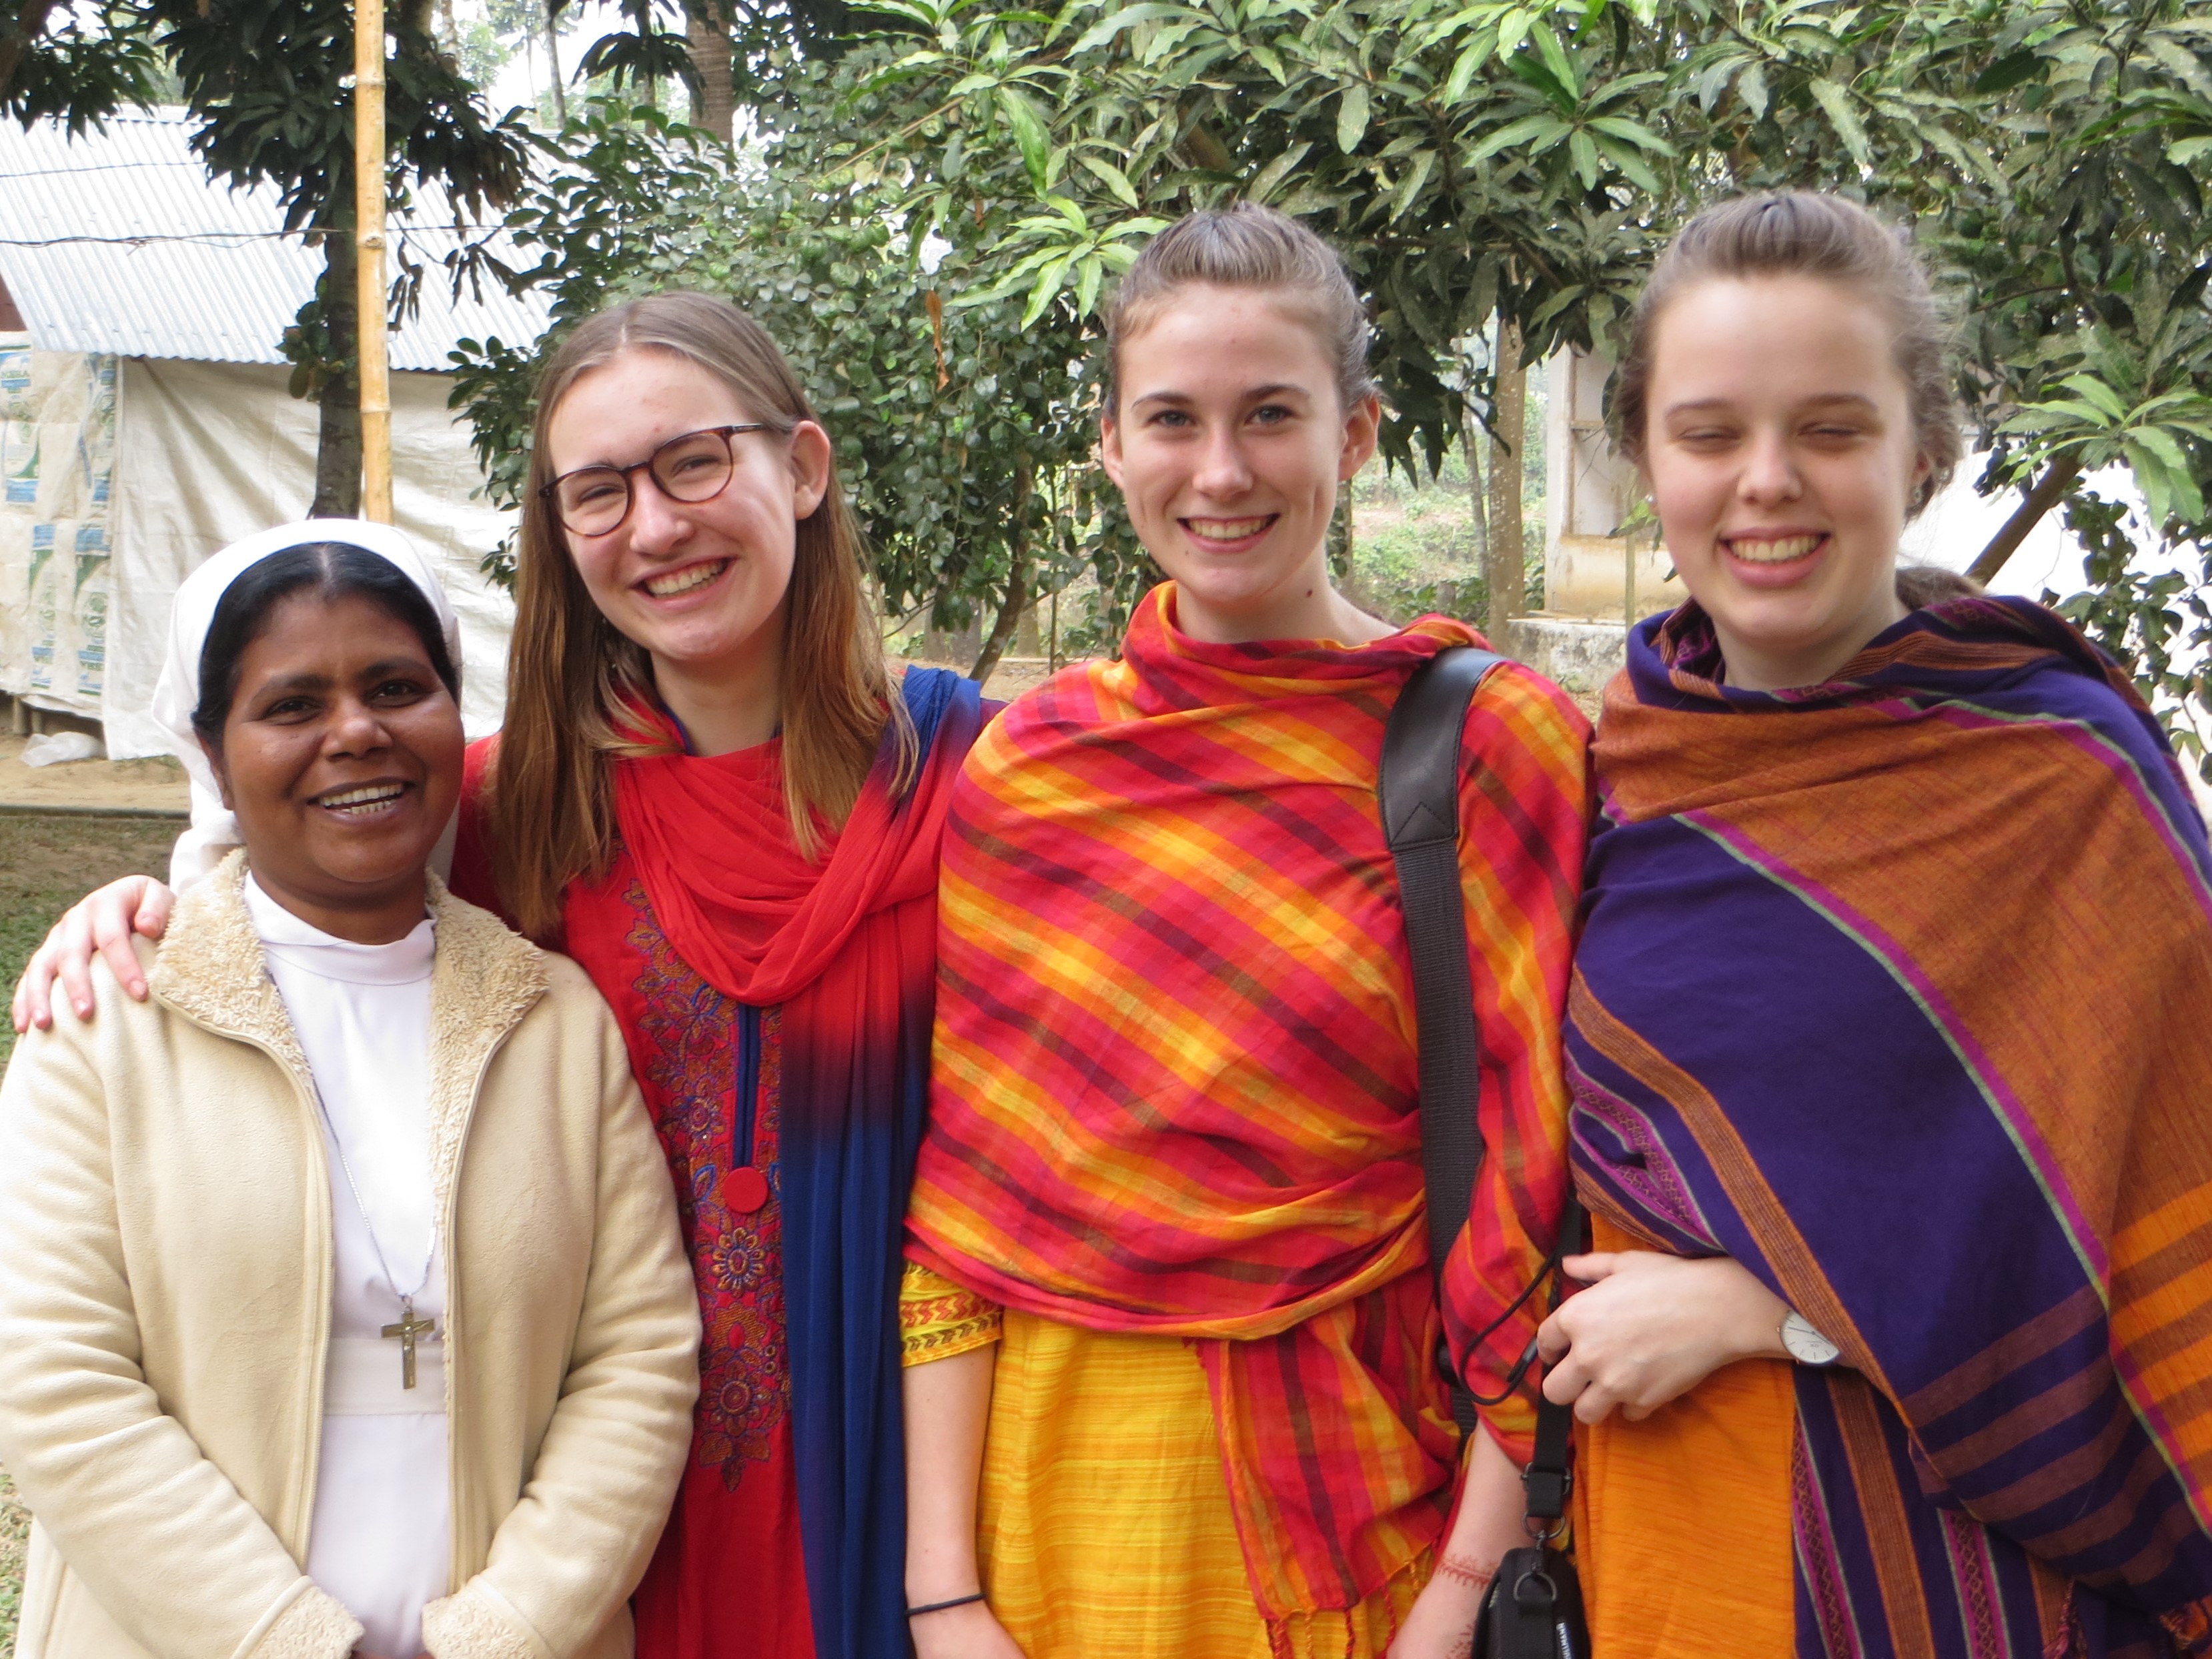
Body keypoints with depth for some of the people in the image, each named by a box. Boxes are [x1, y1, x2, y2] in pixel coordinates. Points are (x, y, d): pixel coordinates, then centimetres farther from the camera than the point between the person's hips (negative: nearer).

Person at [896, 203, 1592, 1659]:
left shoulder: (1498, 747, -7)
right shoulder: (1019, 771, 1)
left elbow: (1534, 1200, -8)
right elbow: (954, 1208, 1)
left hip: (1369, 1486, -2)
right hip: (1063, 1489, 2)